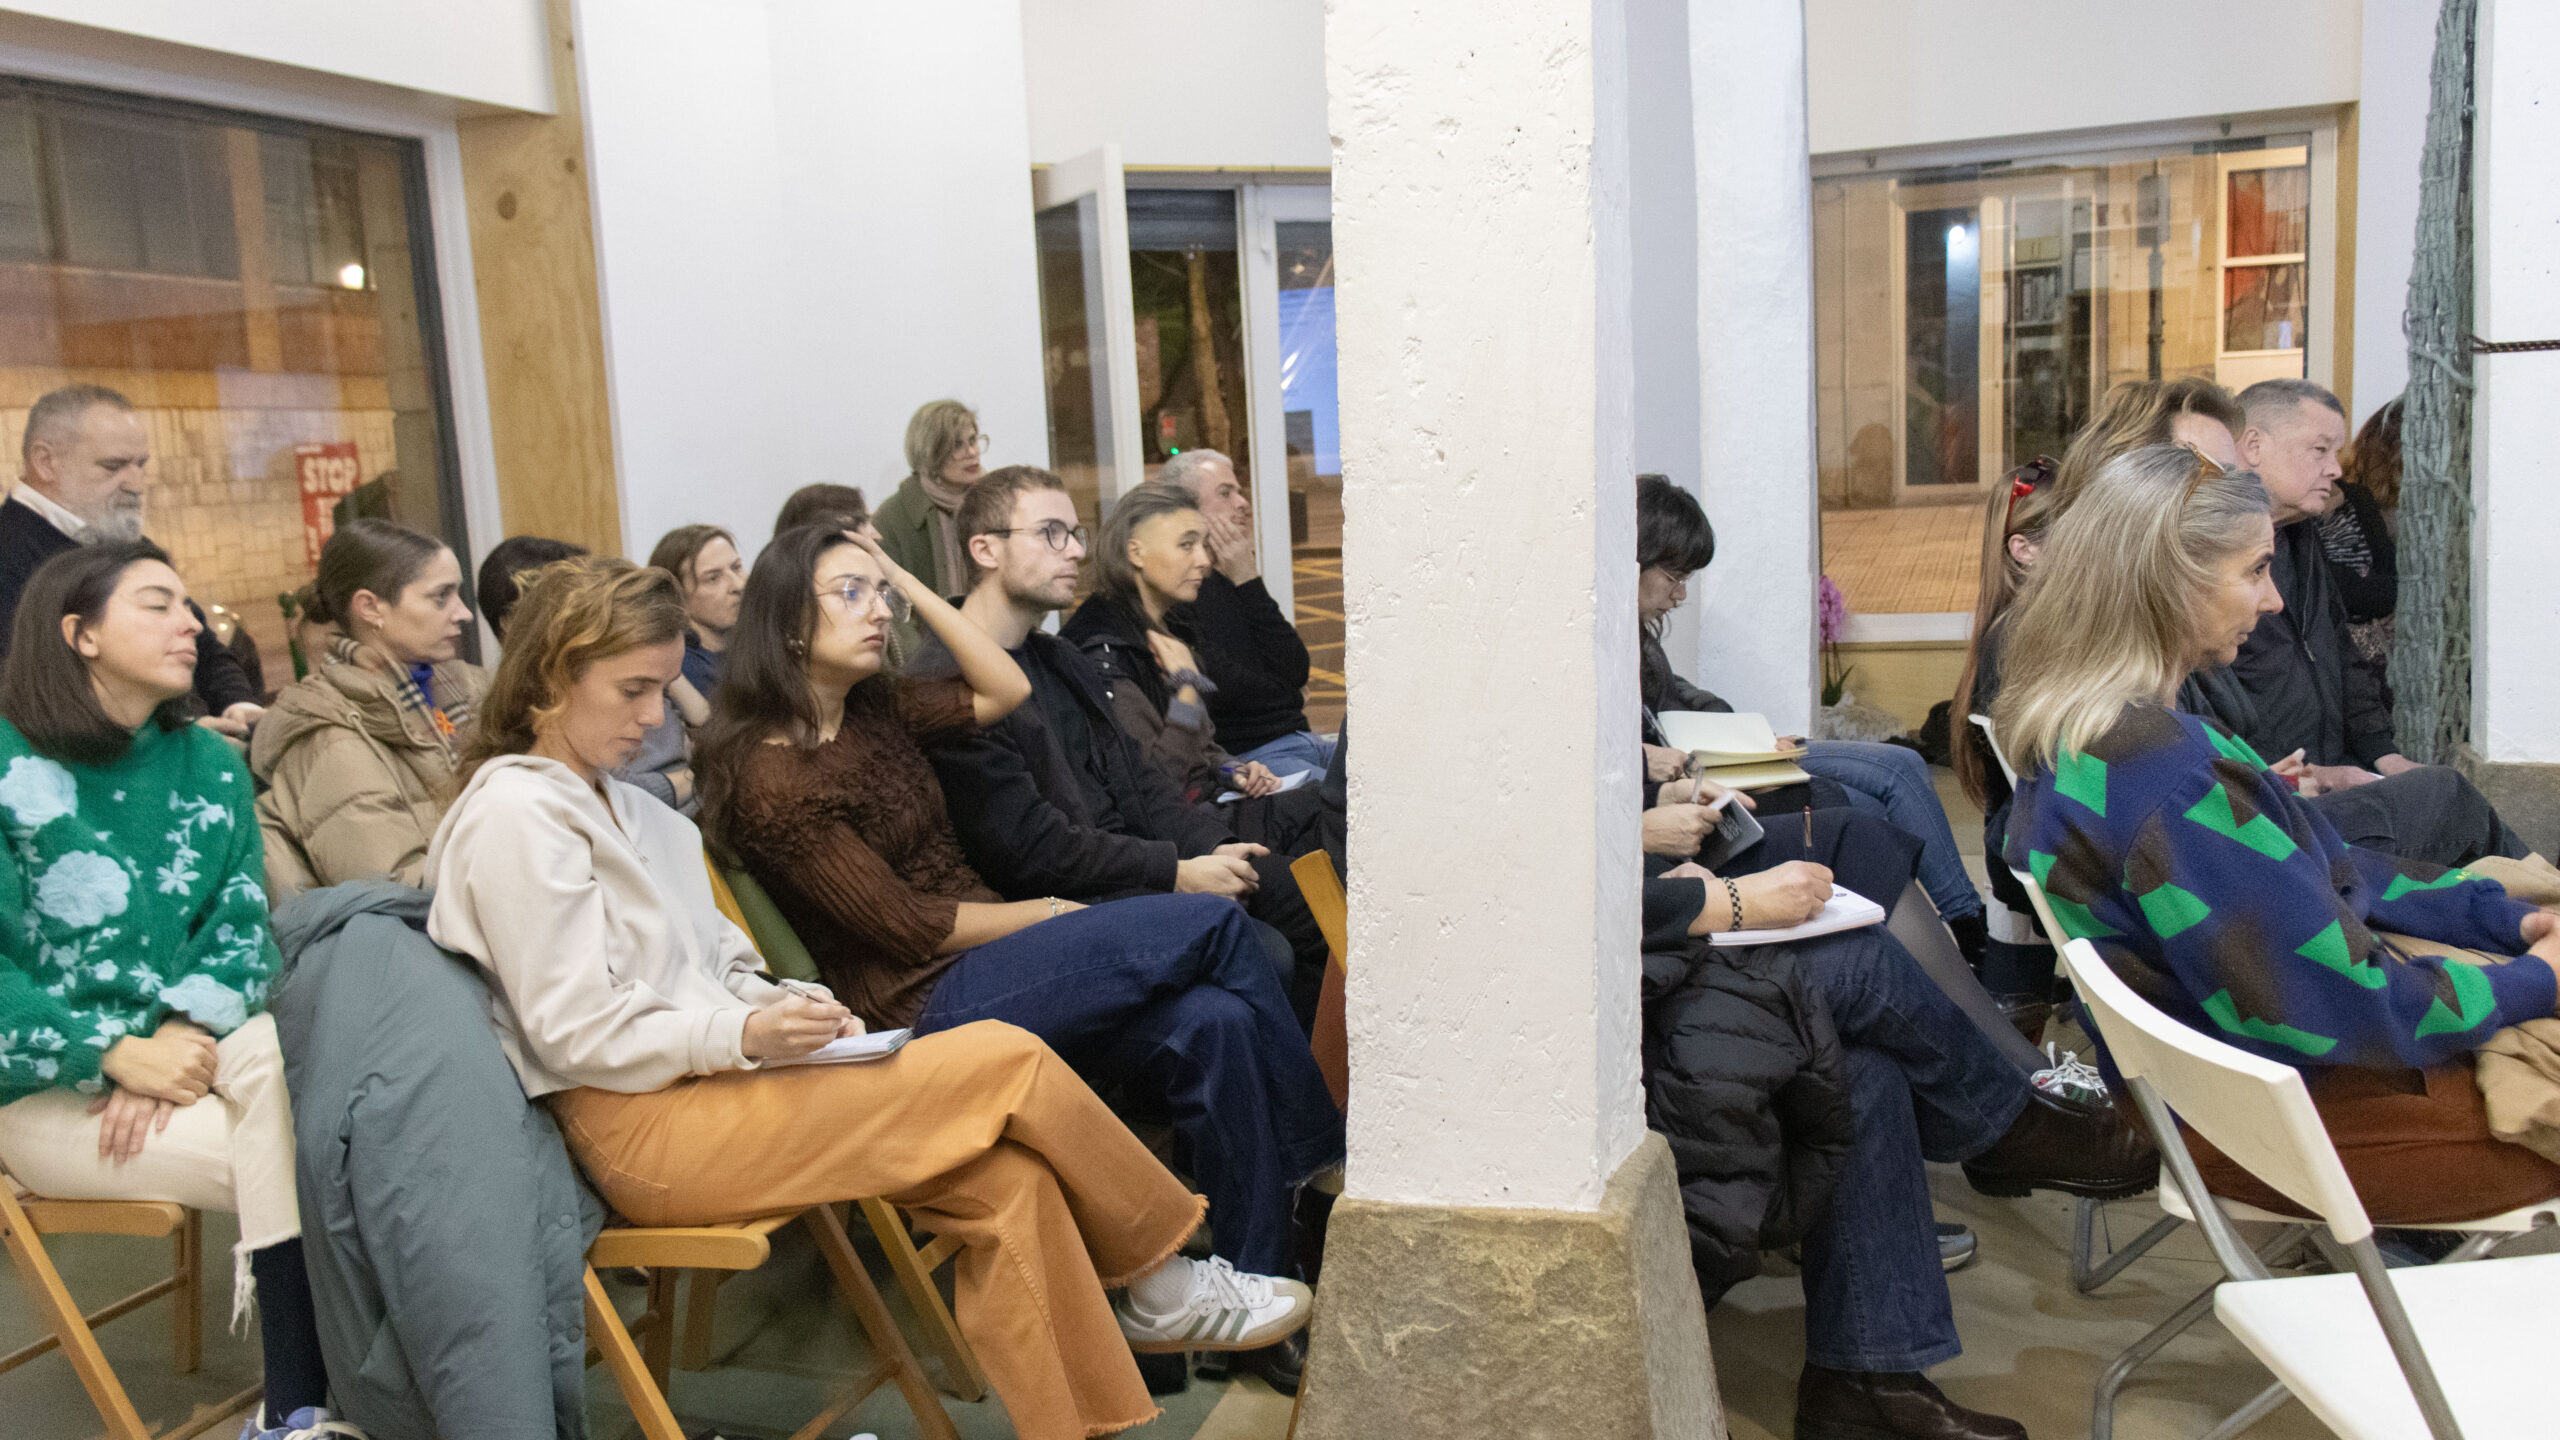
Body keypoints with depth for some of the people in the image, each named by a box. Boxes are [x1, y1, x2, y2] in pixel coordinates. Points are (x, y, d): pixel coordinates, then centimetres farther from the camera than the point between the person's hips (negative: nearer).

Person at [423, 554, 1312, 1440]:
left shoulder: (615, 804, 21)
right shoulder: (514, 818, -8)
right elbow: (579, 1034, -13)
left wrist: (779, 1003, -2)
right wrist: (747, 1037, -24)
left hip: (704, 1079, 9)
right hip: (644, 1132, -9)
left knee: (1006, 1181, -14)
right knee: (1009, 1062, -16)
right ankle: (1159, 1284, 3)